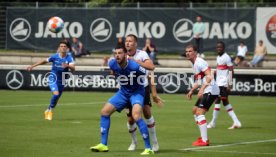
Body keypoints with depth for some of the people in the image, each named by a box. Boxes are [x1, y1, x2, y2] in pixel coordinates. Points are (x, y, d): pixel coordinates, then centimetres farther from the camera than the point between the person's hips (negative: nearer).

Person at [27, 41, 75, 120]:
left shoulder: (69, 58, -10)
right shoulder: (55, 57, -9)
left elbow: (73, 68, -24)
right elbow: (44, 61, 4)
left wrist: (68, 66, -46)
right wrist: (32, 66, 3)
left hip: (62, 81, 3)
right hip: (53, 79, -3)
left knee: (56, 97, 12)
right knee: (56, 94, -24)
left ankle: (48, 111, 37)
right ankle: (51, 110, -3)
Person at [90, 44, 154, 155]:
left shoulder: (134, 66, -31)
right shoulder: (113, 64, -15)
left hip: (137, 92, -6)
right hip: (123, 92, 7)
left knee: (136, 116, -29)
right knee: (104, 112, 2)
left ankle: (148, 148, -22)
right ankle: (103, 145, 11)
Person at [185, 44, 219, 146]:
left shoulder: (199, 62, -14)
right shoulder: (194, 64, 18)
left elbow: (209, 76, -24)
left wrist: (202, 89, -32)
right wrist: (192, 91, 25)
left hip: (210, 90, -11)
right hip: (205, 92, 11)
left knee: (200, 112, -16)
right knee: (195, 110, 18)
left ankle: (204, 140, -17)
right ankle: (204, 137, 24)